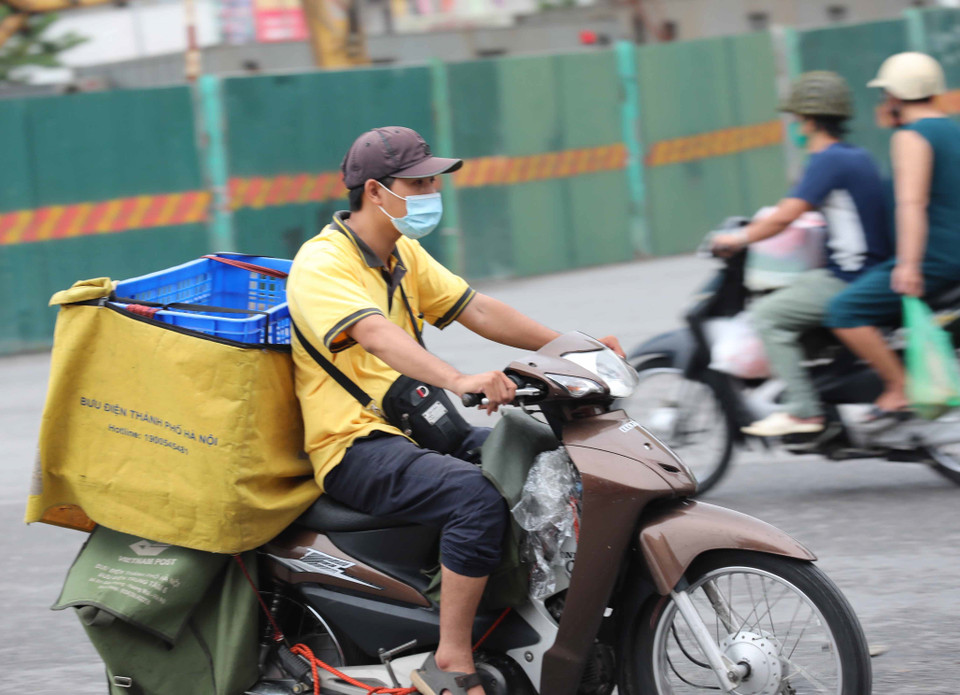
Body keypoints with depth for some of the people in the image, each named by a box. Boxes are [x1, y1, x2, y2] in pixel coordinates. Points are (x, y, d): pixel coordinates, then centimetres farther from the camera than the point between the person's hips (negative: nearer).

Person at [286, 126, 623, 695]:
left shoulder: (404, 253, 15)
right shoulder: (323, 263, -15)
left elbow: (475, 309, 13)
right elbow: (374, 333, -33)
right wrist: (459, 381, -49)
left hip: (415, 430, 9)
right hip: (356, 448, -9)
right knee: (479, 498, -31)